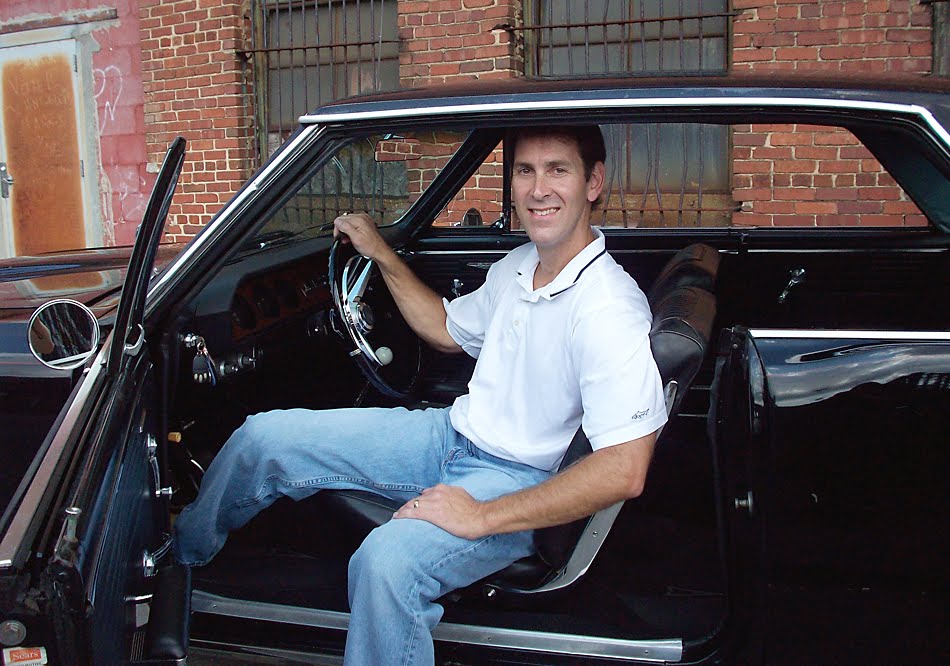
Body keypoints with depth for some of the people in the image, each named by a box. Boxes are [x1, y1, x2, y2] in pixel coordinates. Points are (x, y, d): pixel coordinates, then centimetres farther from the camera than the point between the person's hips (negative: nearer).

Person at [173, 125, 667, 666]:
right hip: (451, 434, 8)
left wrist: (482, 517, -27)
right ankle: (183, 551, 29)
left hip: (514, 479, -8)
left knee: (388, 559, -38)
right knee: (265, 435, 3)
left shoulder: (609, 309, -23)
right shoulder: (519, 266, 5)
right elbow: (449, 330, 25)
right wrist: (382, 255, 16)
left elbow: (625, 471, -29)